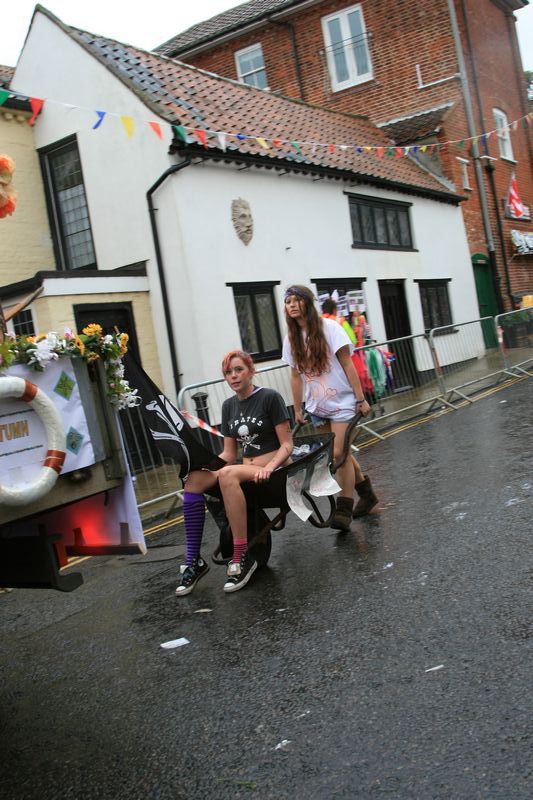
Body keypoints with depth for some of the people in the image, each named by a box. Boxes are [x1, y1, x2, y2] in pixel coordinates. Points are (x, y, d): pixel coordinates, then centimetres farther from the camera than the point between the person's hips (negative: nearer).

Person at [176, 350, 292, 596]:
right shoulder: (229, 405, 15)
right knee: (194, 478, -23)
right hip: (245, 469, 6)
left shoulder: (270, 397, -3)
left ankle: (242, 557, -32)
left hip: (274, 468, -6)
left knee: (227, 474, -37)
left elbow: (287, 444, -6)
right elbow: (229, 454, 14)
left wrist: (268, 467, -24)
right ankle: (194, 561, -23)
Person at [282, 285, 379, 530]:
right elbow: (296, 375, 9)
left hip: (341, 401, -5)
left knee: (338, 453, -13)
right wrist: (297, 410, 8)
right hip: (317, 406, 5)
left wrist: (360, 399, -13)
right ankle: (366, 493, 30)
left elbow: (347, 365, -10)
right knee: (341, 453, 12)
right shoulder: (291, 339, 5)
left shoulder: (328, 328, -9)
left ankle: (344, 510, -5)